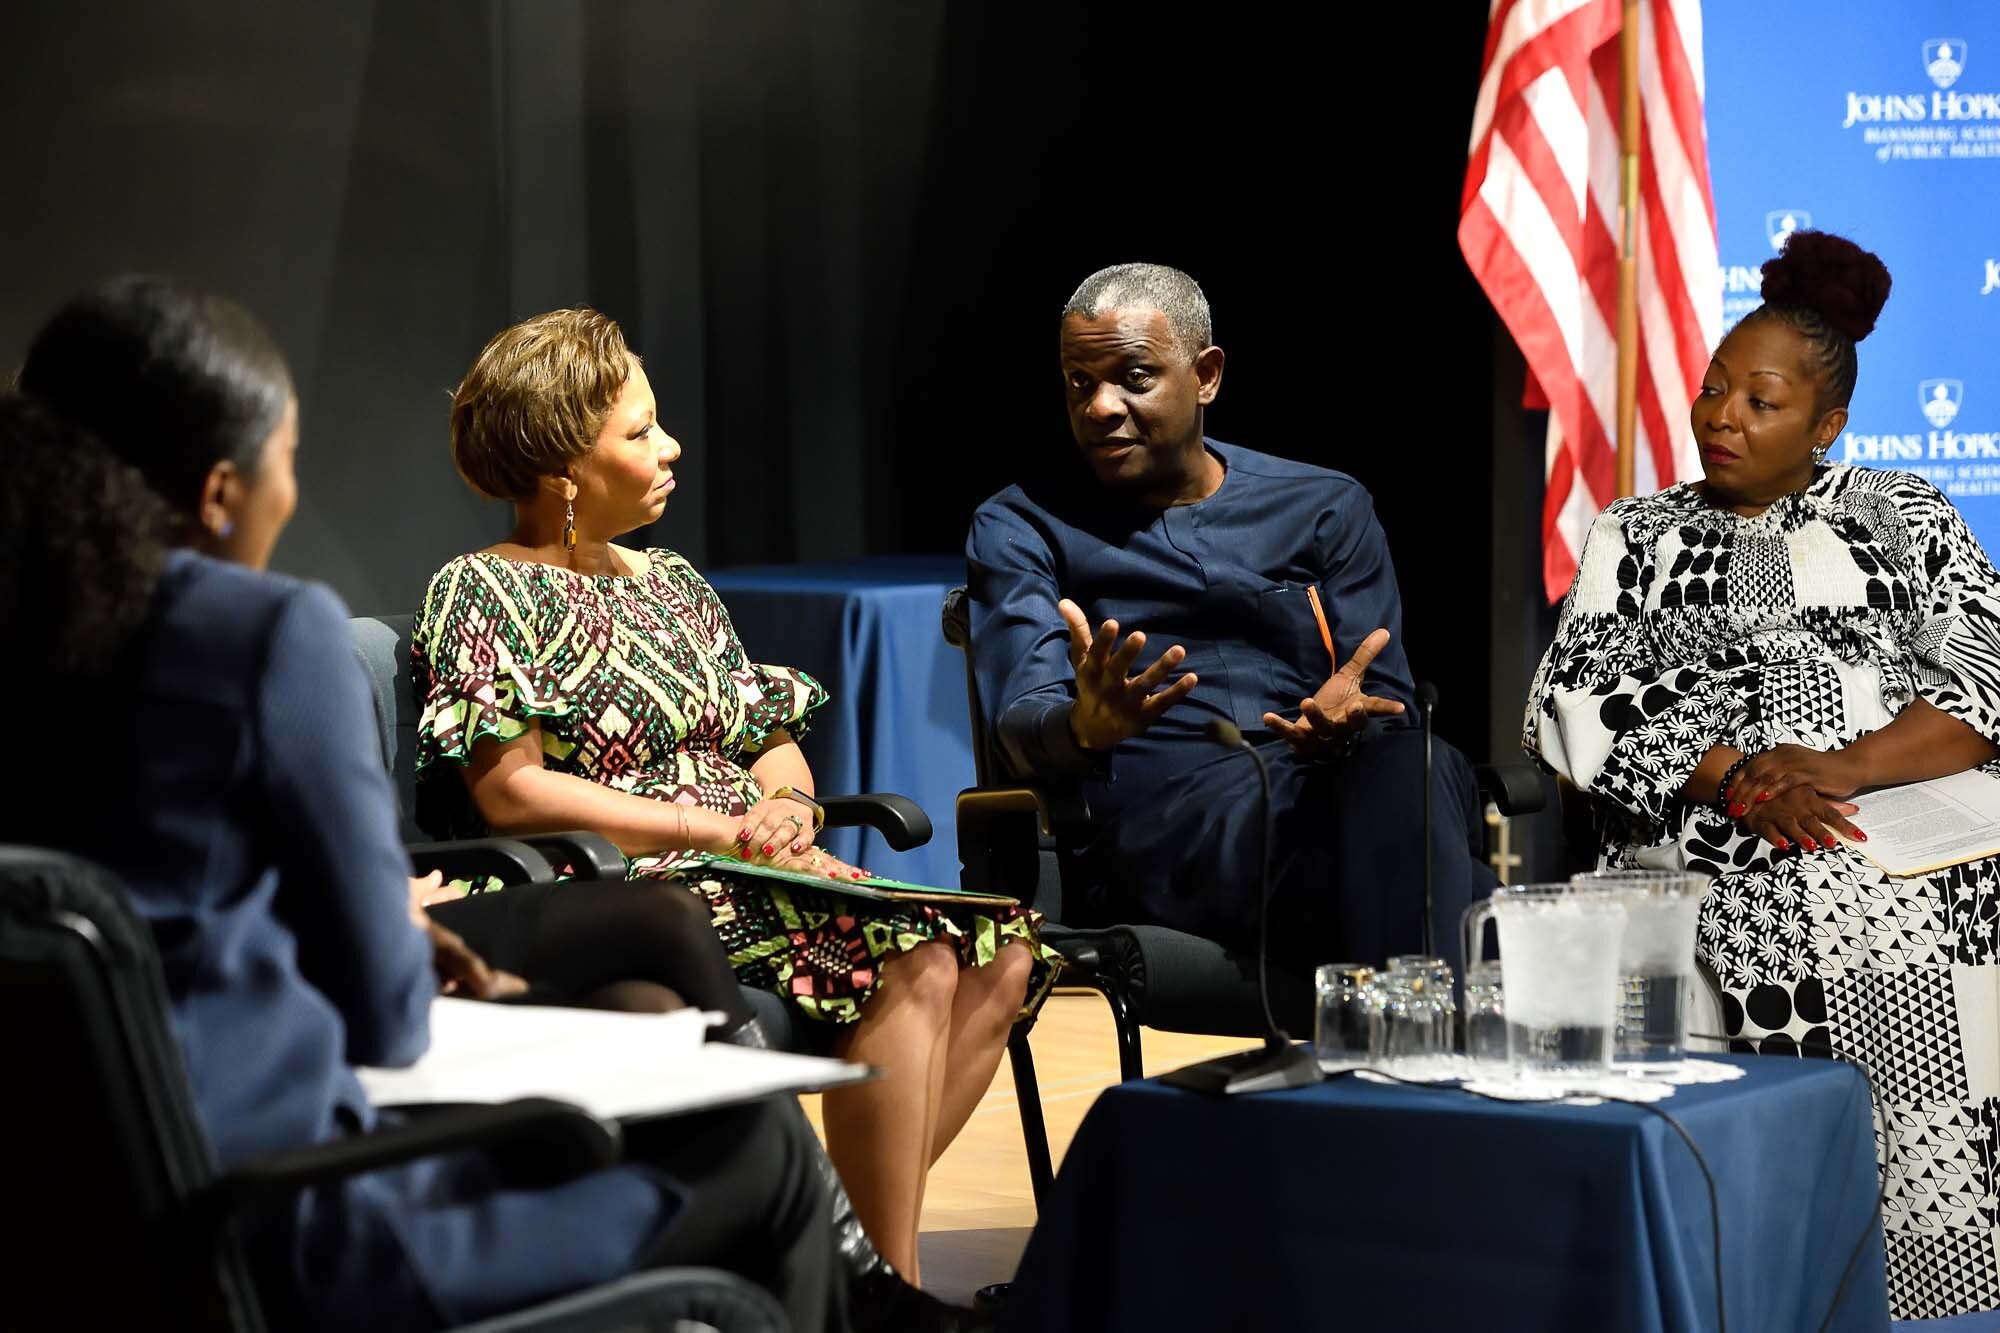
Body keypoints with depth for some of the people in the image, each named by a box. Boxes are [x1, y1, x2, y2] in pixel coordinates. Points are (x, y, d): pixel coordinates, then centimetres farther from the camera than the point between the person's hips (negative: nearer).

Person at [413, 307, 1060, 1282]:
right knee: (912, 962, -28)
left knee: (1000, 953, -14)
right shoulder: (486, 593, -2)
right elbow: (510, 794, -13)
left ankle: (866, 1252, -15)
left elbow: (776, 744, 22)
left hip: (740, 877, 8)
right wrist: (721, 828, -16)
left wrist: (787, 807, -4)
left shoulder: (671, 583, 22)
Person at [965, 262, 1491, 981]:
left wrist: (1344, 724, -13)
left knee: (1414, 771, -36)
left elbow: (1391, 707, 13)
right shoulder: (1021, 527, 16)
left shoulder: (1326, 509, 22)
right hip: (1157, 813, -3)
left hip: (1333, 783, 3)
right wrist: (1084, 726, -25)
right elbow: (1023, 720, 1)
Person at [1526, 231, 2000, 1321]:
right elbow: (1574, 703, 6)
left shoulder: (1901, 515, 18)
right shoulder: (1635, 536, 20)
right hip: (1702, 886, 0)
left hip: (1901, 875, 0)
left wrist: (1850, 766, -12)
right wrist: (1737, 776, -9)